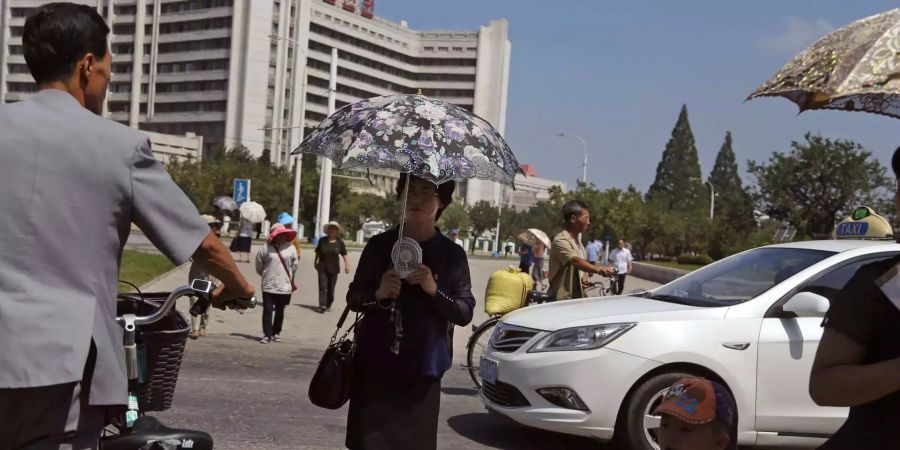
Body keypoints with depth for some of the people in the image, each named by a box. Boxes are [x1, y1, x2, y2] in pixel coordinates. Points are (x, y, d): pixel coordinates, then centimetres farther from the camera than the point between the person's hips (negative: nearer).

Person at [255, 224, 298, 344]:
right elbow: (259, 266, 6)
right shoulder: (266, 248, -5)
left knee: (280, 311, 12)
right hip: (269, 285, -1)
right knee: (267, 311, -2)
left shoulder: (290, 248, -1)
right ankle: (267, 335, 4)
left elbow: (294, 265, 9)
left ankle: (276, 333, 25)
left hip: (284, 286, 1)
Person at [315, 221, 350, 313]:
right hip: (323, 267, 0)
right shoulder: (322, 240, 1)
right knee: (323, 286, -9)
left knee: (331, 288, 9)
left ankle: (328, 305, 22)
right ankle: (322, 305, -15)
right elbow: (318, 252, 12)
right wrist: (316, 262, 15)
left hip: (333, 268, 1)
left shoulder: (340, 242, 0)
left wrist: (347, 265, -8)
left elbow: (344, 254, 1)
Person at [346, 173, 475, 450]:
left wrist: (434, 291, -16)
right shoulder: (379, 245, 4)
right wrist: (378, 294, -13)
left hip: (422, 371, -1)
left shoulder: (452, 255, 2)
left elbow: (465, 314, 1)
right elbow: (353, 298, 8)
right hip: (374, 367, 1)